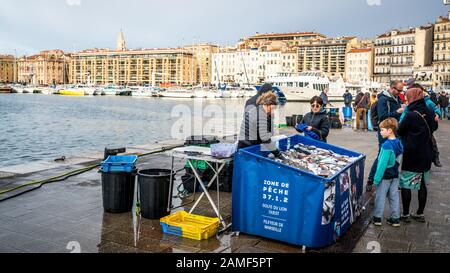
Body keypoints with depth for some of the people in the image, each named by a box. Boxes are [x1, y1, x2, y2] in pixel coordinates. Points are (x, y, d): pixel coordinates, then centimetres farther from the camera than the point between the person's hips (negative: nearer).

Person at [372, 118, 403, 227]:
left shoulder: (387, 145, -23)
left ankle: (377, 218, 16)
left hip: (385, 176, -7)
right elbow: (398, 160, 10)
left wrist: (376, 178, -17)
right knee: (394, 196, 13)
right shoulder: (399, 143, 1)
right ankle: (395, 219, 20)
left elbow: (382, 163, -22)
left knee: (380, 197, 6)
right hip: (395, 175, 7)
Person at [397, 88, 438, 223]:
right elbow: (434, 127, 21)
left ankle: (405, 214, 12)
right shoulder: (430, 113, 2)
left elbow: (400, 132, -8)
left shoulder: (411, 115, -20)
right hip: (426, 155, 7)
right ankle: (420, 214, 24)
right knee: (423, 185, 14)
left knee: (405, 185, 5)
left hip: (411, 155, -7)